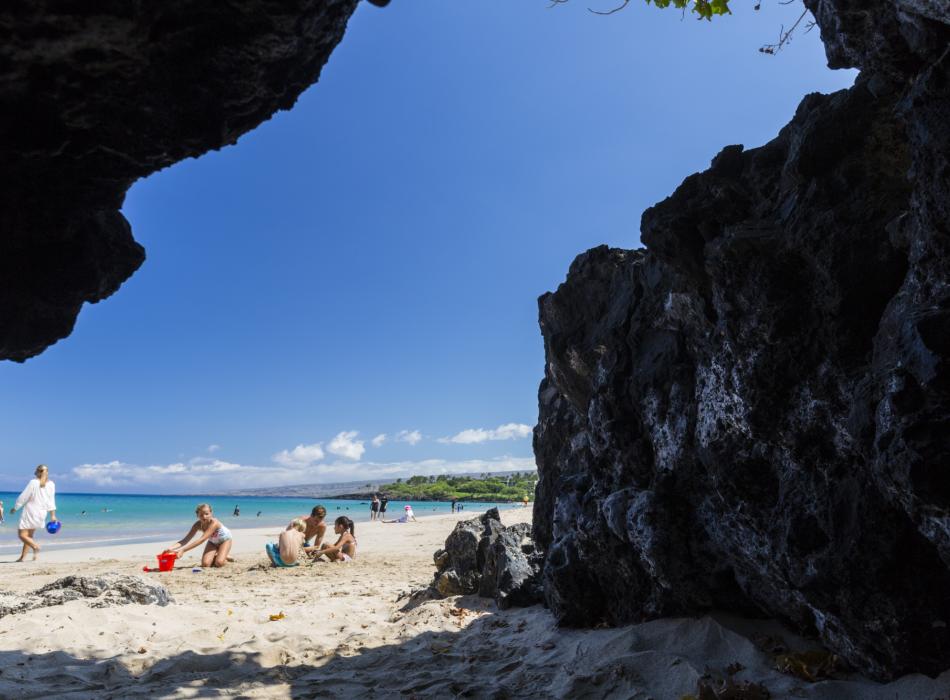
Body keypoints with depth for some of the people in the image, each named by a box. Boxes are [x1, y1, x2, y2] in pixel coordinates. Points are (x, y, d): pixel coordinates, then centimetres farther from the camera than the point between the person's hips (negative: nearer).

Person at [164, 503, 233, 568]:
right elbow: (185, 540, -27)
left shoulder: (214, 523, -39)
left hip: (225, 539, -5)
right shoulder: (198, 525, -23)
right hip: (213, 542, 5)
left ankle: (224, 558, 8)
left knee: (219, 563, -26)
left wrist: (183, 550, -55)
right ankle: (216, 557, 15)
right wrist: (171, 548, -44)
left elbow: (202, 539, -48)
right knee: (205, 564, -16)